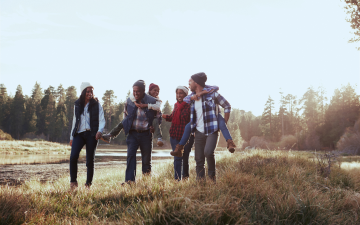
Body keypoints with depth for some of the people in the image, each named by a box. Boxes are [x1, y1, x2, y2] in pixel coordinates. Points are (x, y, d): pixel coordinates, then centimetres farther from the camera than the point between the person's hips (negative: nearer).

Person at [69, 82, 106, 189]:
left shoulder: (96, 105, 4)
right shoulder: (77, 105, 13)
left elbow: (102, 120, -2)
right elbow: (75, 121, 19)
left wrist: (100, 130, -22)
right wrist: (72, 137, 17)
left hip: (91, 134, -2)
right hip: (79, 134, 2)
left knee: (90, 160, 1)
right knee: (73, 156, -19)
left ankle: (88, 184, 13)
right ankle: (73, 181, -7)